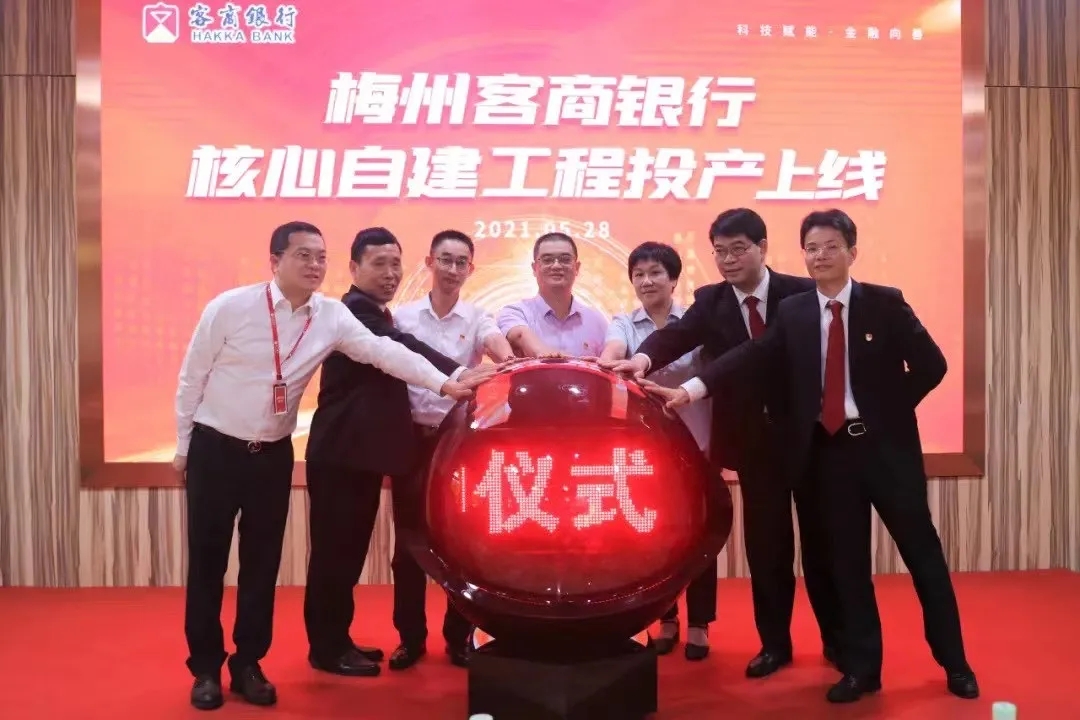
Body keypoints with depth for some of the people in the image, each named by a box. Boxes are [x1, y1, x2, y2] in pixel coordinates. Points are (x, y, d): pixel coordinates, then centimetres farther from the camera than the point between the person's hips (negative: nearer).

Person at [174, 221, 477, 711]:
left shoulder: (331, 317, -5)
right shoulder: (229, 307, -14)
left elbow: (383, 351, -10)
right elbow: (192, 377, -6)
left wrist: (444, 383, -20)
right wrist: (183, 446, -1)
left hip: (273, 455, 3)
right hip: (215, 449, -3)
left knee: (262, 562, 10)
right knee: (208, 561, 5)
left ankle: (248, 664, 25)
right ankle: (206, 667, 21)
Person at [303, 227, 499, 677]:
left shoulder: (377, 314, 16)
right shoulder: (355, 310, -16)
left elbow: (396, 354, 22)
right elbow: (403, 347, -31)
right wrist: (457, 374, -42)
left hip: (365, 450, 10)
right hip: (340, 452, -10)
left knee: (353, 547, 15)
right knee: (335, 549, 0)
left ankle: (338, 640, 27)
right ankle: (327, 647, 12)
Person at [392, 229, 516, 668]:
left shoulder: (477, 319, 0)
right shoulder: (403, 316, 4)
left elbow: (500, 348, -21)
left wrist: (509, 361, -44)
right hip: (414, 438, 1)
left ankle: (459, 637, 20)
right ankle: (411, 636, 20)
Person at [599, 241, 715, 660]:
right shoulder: (623, 324, 3)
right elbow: (612, 352, -18)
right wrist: (605, 364, -43)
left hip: (694, 444, -1)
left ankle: (698, 625, 22)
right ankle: (666, 620, 26)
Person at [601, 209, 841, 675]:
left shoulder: (802, 294, -5)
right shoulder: (710, 301, 1)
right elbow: (677, 335, -16)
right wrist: (645, 357, -37)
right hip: (754, 439, 2)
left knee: (820, 538, 11)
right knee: (765, 544, 9)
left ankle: (837, 637, 29)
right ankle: (775, 642, 25)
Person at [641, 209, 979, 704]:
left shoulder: (885, 303, -3)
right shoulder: (792, 313, 3)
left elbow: (931, 365, -1)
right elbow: (751, 358, -8)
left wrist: (893, 407, -4)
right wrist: (692, 389, -20)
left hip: (886, 445, -2)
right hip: (829, 449, 2)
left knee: (922, 551, 8)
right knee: (847, 561, 10)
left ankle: (954, 662, 25)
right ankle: (861, 667, 23)